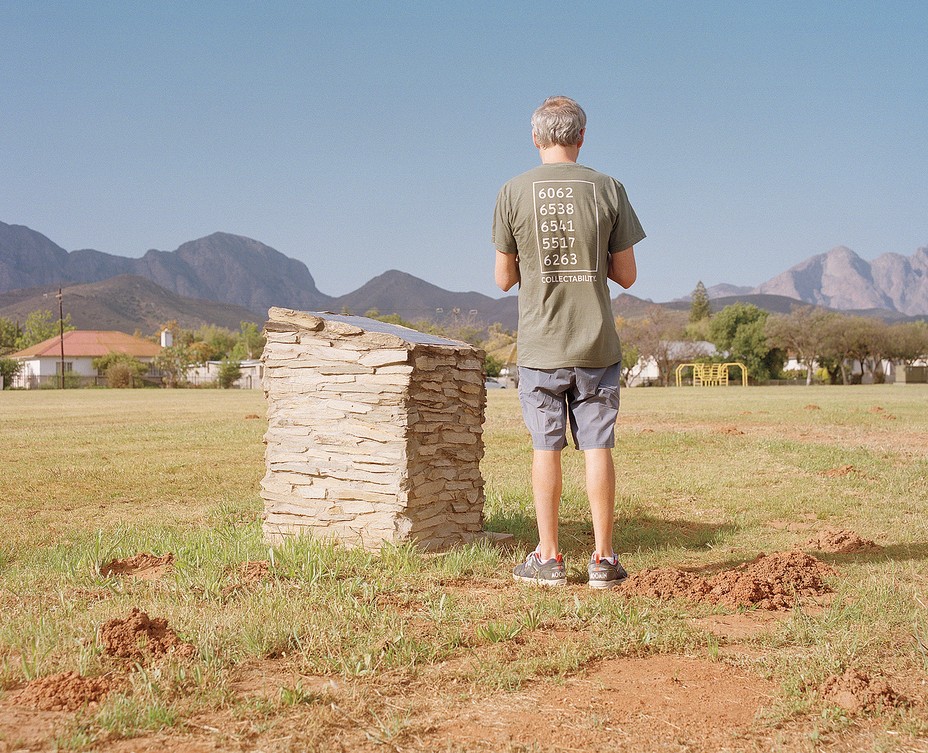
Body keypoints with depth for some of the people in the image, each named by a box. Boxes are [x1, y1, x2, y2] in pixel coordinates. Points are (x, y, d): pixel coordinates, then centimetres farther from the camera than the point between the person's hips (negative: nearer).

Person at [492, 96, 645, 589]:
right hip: (596, 345, 1)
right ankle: (603, 560, 9)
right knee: (597, 448, 5)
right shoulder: (608, 189, 0)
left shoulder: (513, 193, -3)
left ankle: (548, 558, 12)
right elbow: (627, 275, 3)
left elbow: (504, 279, 1)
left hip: (540, 346, -1)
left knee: (546, 448, 6)